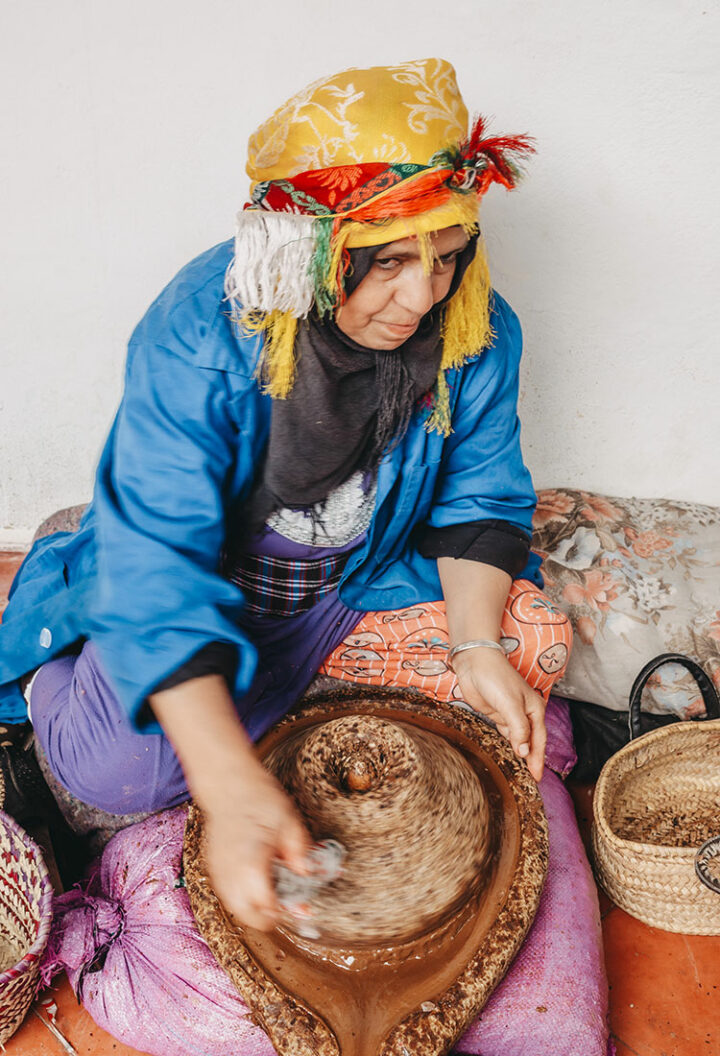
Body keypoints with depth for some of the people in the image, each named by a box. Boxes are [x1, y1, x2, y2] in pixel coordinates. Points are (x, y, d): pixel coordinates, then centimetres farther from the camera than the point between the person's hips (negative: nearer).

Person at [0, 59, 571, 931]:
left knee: (537, 642, -14)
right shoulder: (197, 337, -30)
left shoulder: (477, 331, -16)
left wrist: (475, 645, -22)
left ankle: (297, 665, -2)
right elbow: (157, 569, -35)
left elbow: (479, 495, -5)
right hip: (207, 585, -3)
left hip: (366, 582, 4)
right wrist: (231, 785, -44)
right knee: (117, 769, -23)